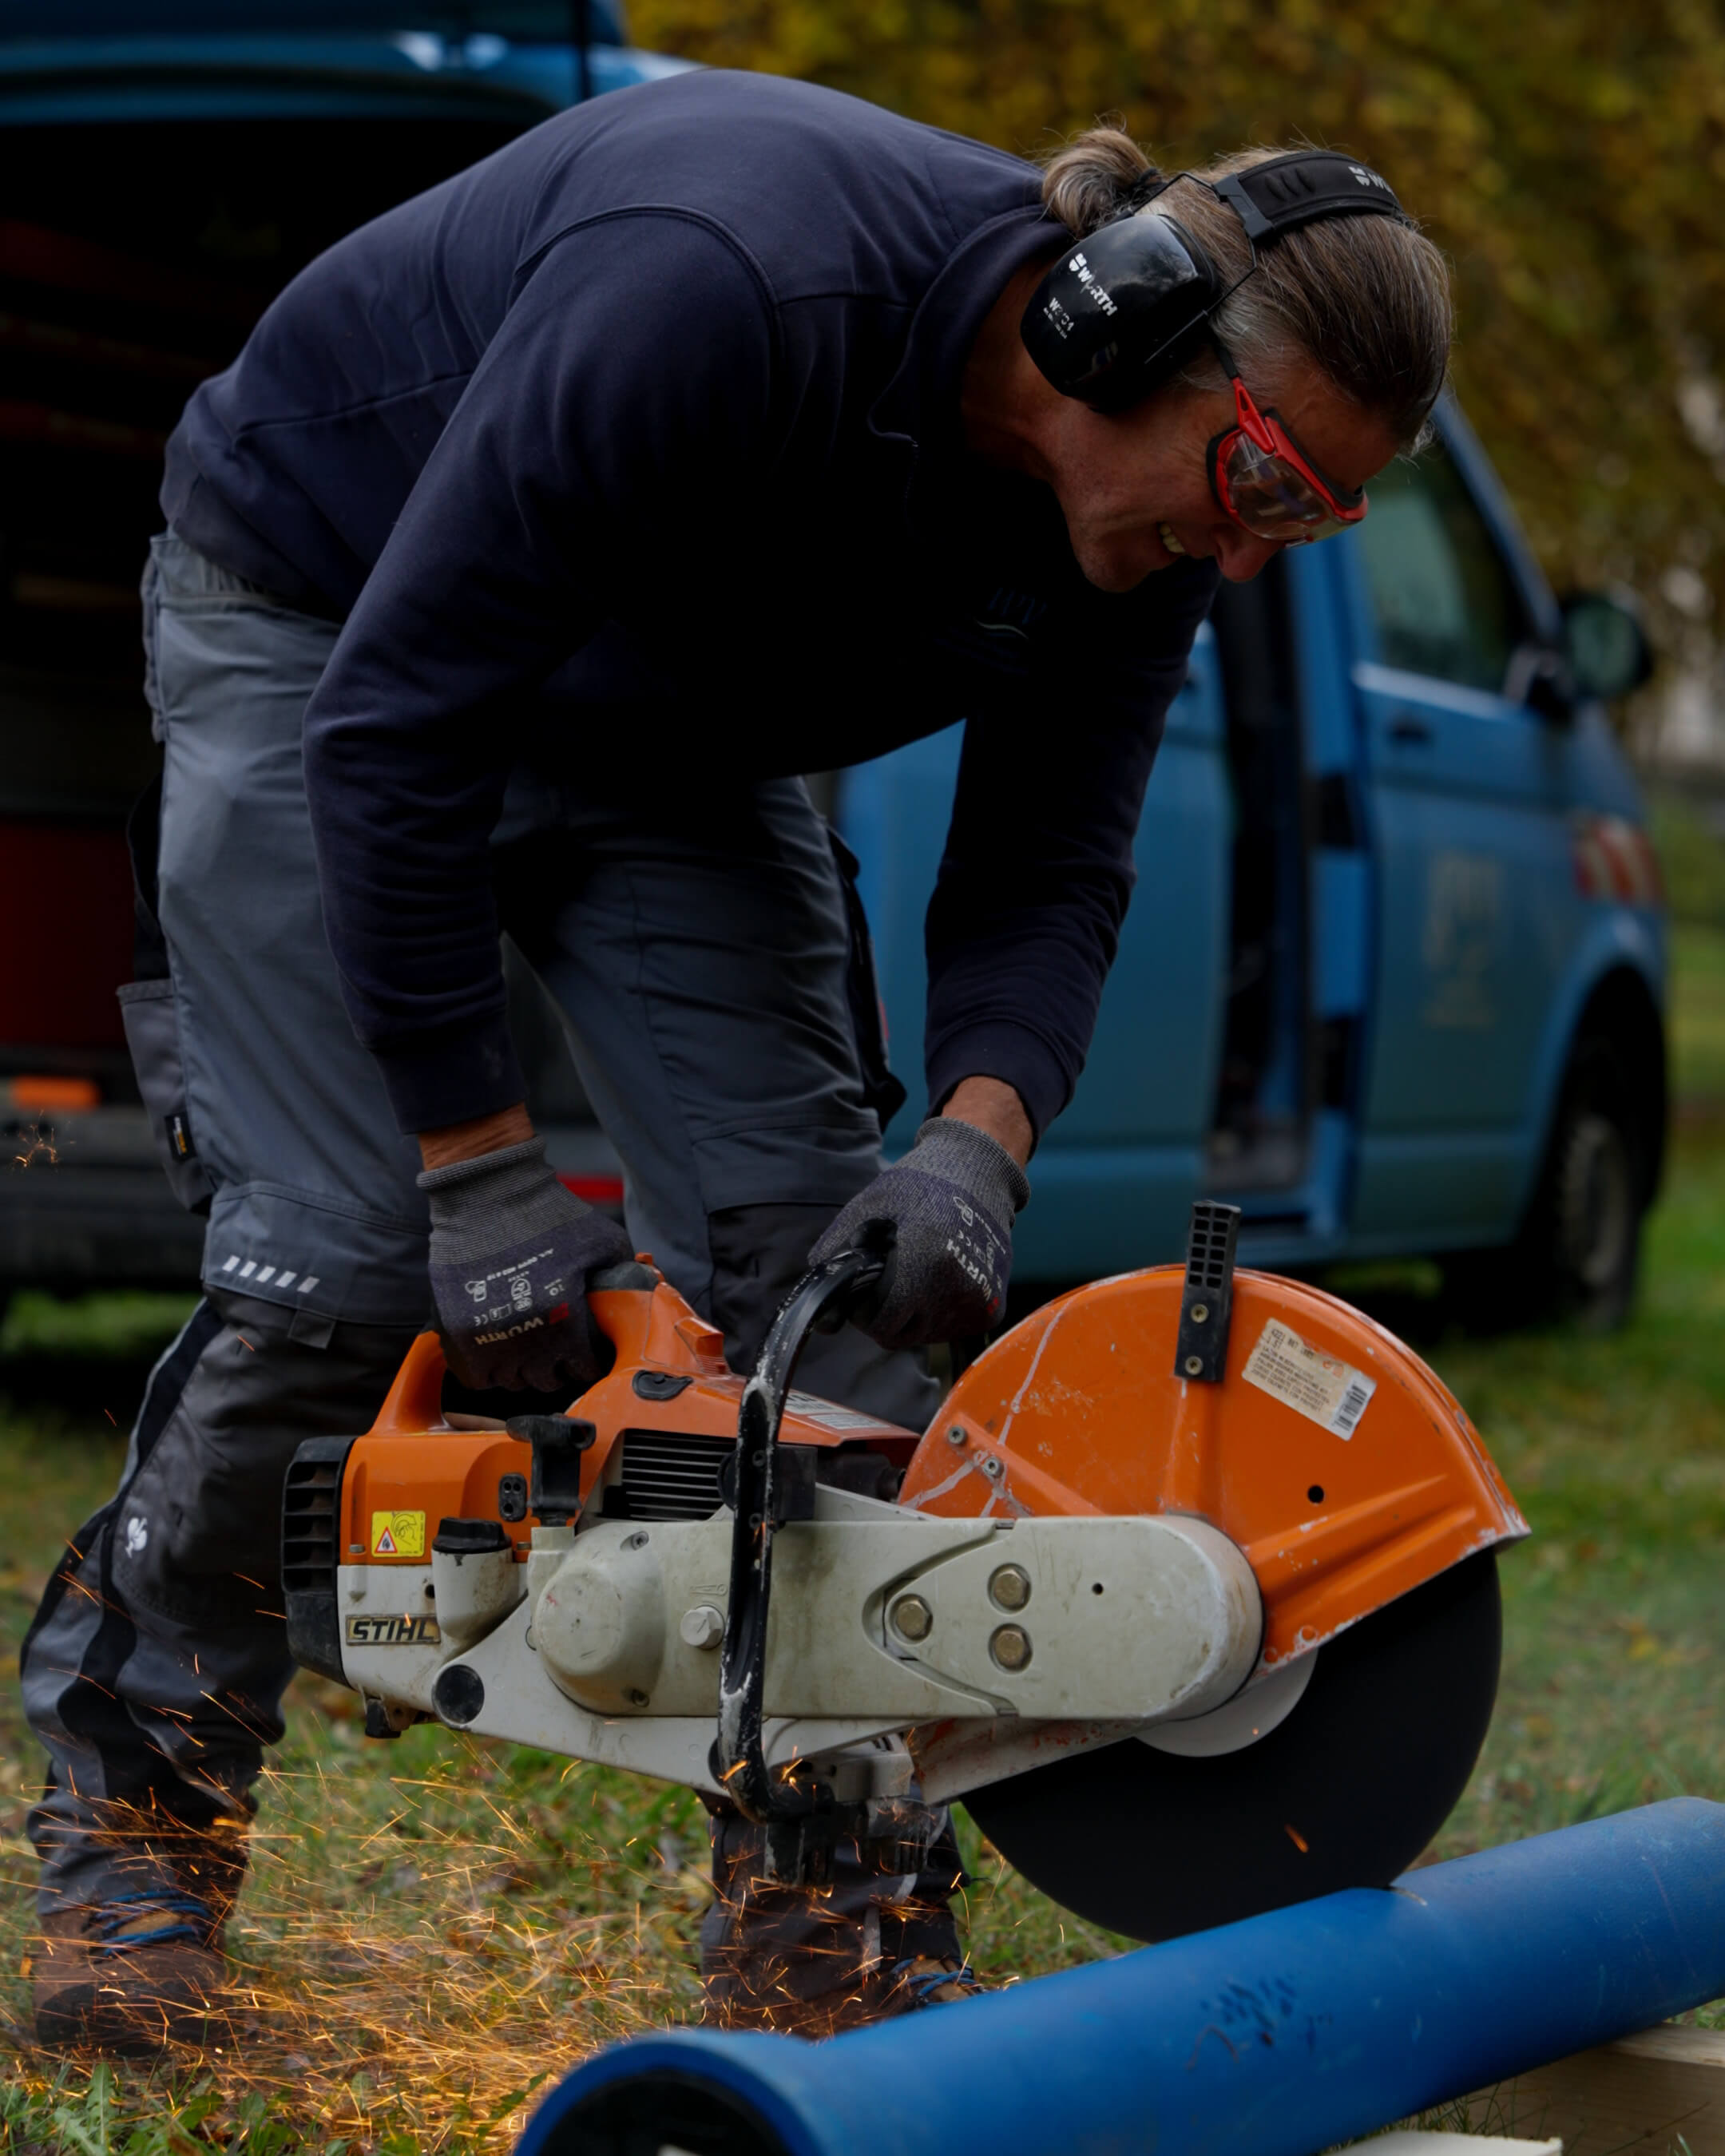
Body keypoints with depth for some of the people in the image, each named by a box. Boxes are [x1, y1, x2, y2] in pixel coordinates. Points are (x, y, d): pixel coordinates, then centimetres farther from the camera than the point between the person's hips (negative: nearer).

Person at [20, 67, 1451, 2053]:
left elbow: (1043, 871, -9)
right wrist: (479, 1171, -32)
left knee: (816, 1253, -8)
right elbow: (395, 721, -36)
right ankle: (129, 1845, 8)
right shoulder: (737, 285, -40)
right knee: (336, 1264, -14)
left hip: (665, 732, 6)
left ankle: (832, 1954, -2)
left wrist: (975, 1148, -30)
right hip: (329, 633, -6)